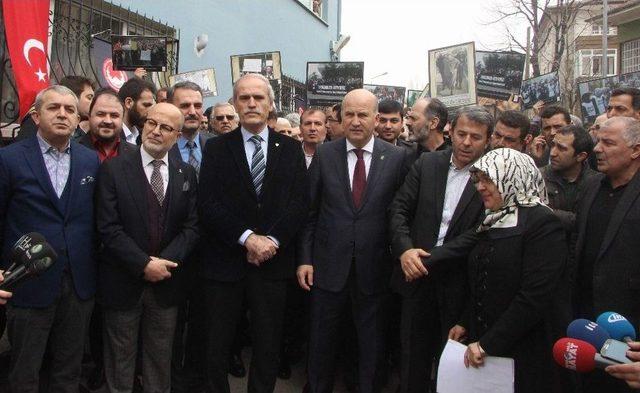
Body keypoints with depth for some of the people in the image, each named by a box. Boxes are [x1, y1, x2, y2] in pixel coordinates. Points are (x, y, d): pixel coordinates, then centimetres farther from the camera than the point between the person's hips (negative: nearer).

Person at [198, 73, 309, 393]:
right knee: (216, 346, 11)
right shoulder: (216, 148, 3)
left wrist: (271, 240, -13)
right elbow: (207, 204, -7)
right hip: (224, 261, -1)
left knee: (268, 347, 12)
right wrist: (247, 238, -16)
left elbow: (300, 202, -1)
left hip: (273, 261, 1)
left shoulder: (291, 149, 6)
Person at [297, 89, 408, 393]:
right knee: (322, 342, 15)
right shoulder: (324, 155, -1)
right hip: (329, 265, 1)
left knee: (372, 343, 15)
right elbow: (309, 211, 1)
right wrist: (304, 258, -2)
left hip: (374, 268, 0)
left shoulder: (396, 157, -2)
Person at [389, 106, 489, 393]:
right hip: (417, 274, 3)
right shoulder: (426, 164, 2)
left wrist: (439, 260, -17)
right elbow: (399, 209, 1)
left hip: (459, 284, -2)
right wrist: (405, 249, -15)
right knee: (413, 354, 17)